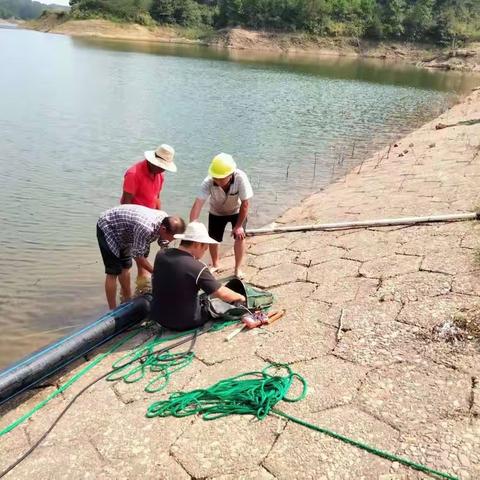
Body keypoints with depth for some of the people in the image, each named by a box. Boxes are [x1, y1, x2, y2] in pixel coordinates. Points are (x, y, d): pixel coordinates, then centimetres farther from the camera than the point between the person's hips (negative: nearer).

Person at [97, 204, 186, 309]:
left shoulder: (165, 219, -17)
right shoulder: (146, 228, -41)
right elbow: (138, 255, -28)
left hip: (122, 232, 8)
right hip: (107, 228, -8)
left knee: (125, 267, 16)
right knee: (113, 272, -9)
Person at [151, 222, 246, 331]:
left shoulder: (160, 255, -8)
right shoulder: (198, 268, -25)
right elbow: (223, 294, -17)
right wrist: (240, 297, 4)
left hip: (158, 317, 5)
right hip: (185, 323, -5)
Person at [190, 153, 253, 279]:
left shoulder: (240, 178, -39)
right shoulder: (208, 182, -37)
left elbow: (245, 203, -29)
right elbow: (197, 204, -43)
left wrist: (239, 225, -22)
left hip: (237, 210, -1)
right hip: (216, 212, 1)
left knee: (240, 236, -12)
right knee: (213, 239, 5)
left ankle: (238, 268, 7)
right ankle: (215, 264, 33)